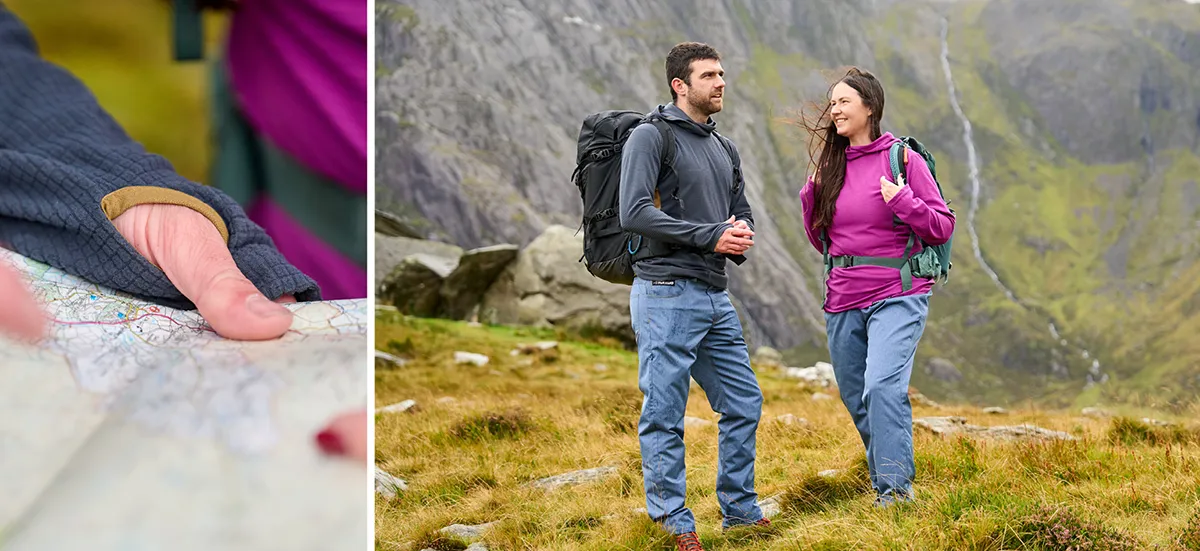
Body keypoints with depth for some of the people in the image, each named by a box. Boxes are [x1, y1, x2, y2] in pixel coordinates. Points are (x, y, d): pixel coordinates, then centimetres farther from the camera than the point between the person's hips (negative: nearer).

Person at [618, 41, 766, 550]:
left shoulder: (725, 149, 18)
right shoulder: (651, 137, -7)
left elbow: (742, 213, 24)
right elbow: (634, 212, -18)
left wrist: (740, 236, -1)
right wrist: (709, 236, -18)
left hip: (715, 298, 8)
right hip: (667, 296, -8)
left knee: (744, 405, 12)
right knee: (664, 417, -1)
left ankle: (739, 509, 25)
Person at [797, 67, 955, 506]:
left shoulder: (902, 158, -3)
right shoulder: (831, 165, 12)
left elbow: (943, 227, -3)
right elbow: (821, 240, 17)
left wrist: (903, 202, -18)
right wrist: (811, 195, 3)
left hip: (896, 296, -6)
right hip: (843, 300, 6)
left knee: (883, 385, -23)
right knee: (857, 400, 10)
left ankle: (895, 487, -18)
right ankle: (884, 480, 24)